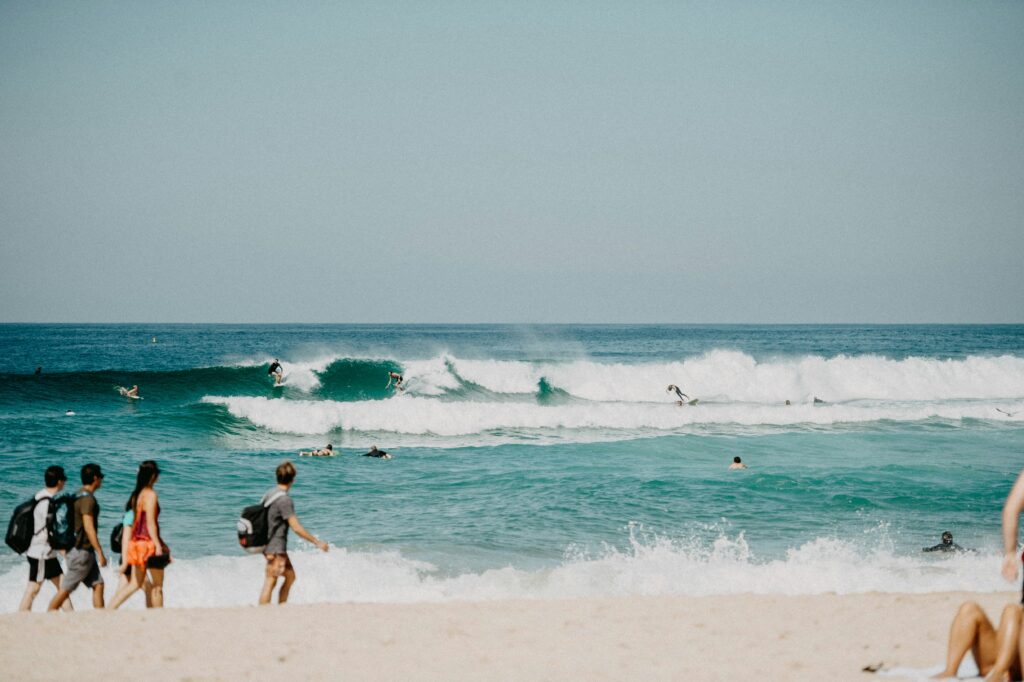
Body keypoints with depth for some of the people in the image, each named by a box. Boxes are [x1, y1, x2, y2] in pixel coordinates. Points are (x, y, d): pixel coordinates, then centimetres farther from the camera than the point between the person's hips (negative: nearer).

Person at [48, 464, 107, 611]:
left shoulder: (78, 496, 13)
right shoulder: (88, 498, -16)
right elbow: (89, 528, -21)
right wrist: (100, 552, -19)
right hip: (81, 551, -10)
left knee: (98, 585, 5)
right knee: (66, 588, -4)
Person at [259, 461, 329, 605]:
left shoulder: (269, 493, 7)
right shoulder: (284, 500, -21)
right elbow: (296, 528, -22)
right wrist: (317, 542, -15)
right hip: (275, 548, -9)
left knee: (290, 576, 18)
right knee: (270, 582, -5)